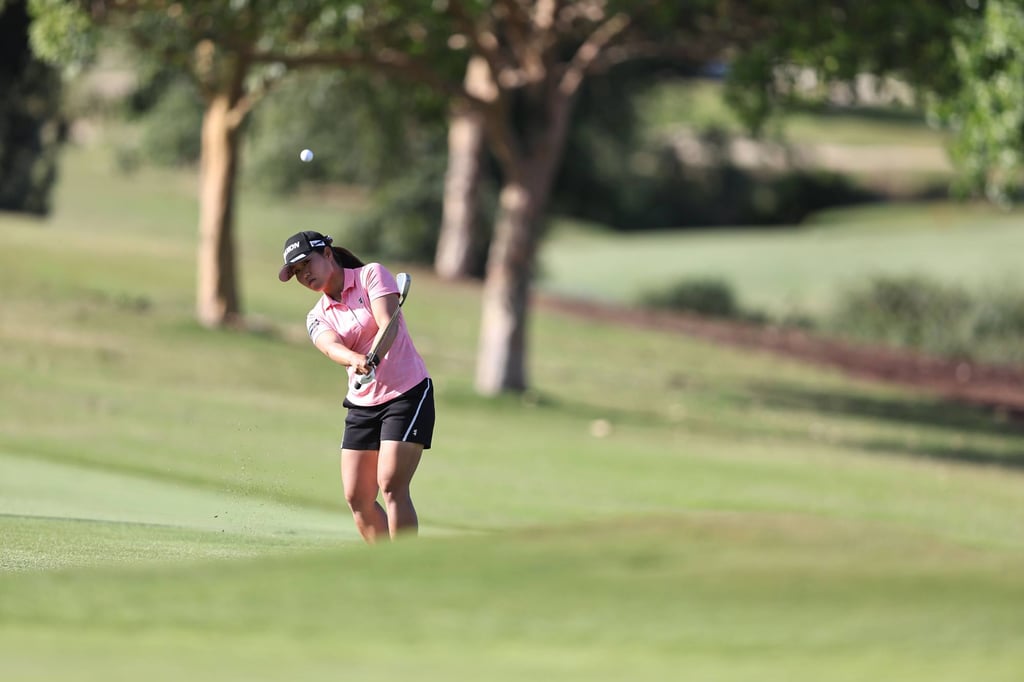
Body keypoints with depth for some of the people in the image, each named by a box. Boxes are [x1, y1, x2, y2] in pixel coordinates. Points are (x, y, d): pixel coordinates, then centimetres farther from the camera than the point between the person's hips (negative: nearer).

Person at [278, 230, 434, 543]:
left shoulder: (372, 275, -4)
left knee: (392, 485, -17)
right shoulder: (318, 317, 7)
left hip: (407, 392, -6)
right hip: (362, 405, 6)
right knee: (357, 497, 2)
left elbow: (388, 324, -19)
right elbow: (331, 346, -16)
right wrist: (355, 359, -39)